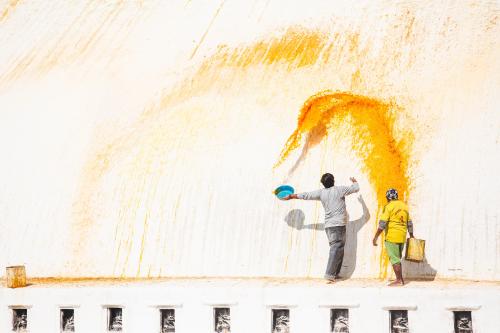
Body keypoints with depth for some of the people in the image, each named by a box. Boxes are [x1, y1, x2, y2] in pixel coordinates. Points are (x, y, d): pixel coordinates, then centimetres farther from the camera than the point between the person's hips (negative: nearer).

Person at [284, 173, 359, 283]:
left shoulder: (321, 192, 8)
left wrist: (291, 196, 28)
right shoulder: (339, 190, -2)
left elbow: (305, 195, 14)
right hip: (338, 224, -6)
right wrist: (354, 181, 32)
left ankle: (335, 274, 12)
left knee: (339, 249, 14)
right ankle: (330, 274, -21)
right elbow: (356, 188, 9)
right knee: (336, 249, -11)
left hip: (329, 225, 6)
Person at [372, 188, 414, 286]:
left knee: (394, 259, -1)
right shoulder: (404, 206, 11)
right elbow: (409, 223, 15)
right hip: (402, 237, 7)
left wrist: (376, 237, -14)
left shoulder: (389, 206, -9)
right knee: (397, 258, 16)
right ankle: (401, 279, 17)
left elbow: (382, 224, -16)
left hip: (392, 236, -7)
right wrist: (411, 235, 26)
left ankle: (399, 280, -1)